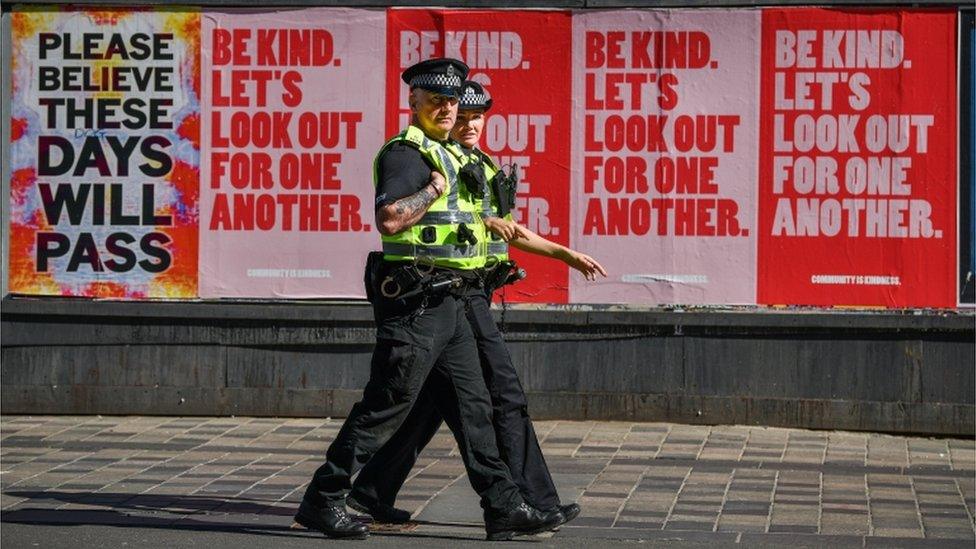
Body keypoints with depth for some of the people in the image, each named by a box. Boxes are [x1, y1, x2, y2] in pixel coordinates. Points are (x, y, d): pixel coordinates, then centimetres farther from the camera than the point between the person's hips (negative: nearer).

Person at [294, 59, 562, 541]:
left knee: (472, 406, 8)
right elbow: (388, 219, -26)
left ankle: (502, 506, 10)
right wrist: (435, 187, -18)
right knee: (384, 406, -5)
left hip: (446, 303, 10)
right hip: (414, 300, -10)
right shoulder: (405, 153, -12)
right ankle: (322, 501, 2)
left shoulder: (447, 155, 19)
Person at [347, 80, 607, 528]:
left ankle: (371, 492, 14)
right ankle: (533, 501, -6)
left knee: (430, 401, 10)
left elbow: (508, 230, 28)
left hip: (474, 293, 10)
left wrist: (564, 254, 25)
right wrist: (481, 221, -26)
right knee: (504, 394, -8)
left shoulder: (482, 166, 20)